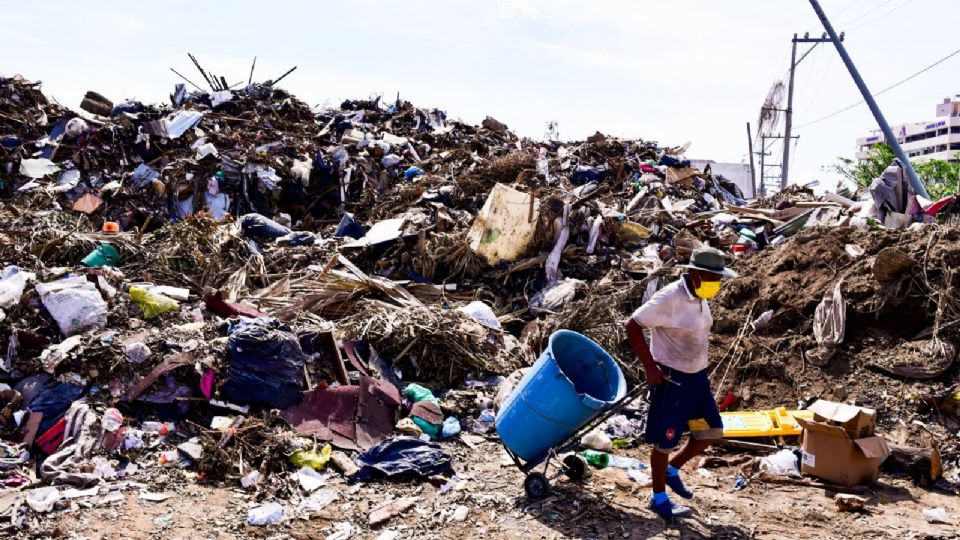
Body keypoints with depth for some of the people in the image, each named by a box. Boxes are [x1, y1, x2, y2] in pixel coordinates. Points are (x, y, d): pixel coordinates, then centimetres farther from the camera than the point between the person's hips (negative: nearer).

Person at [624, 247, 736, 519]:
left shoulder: (699, 298, 3)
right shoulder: (669, 298, -22)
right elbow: (632, 326, -21)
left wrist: (699, 368, 14)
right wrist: (650, 368, -21)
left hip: (697, 376, 9)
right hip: (671, 379, -9)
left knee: (712, 430, 14)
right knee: (665, 440, 4)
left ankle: (671, 470, 33)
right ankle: (659, 498, 22)